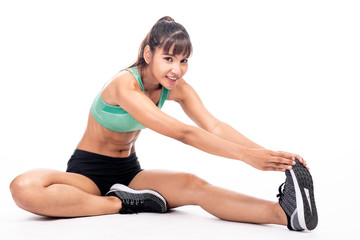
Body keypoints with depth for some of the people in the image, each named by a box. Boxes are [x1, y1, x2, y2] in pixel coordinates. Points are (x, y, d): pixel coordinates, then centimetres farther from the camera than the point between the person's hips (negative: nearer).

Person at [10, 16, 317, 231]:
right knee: (24, 188, -37)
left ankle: (285, 212, -45)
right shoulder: (125, 85, -26)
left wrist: (267, 153, -30)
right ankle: (120, 204, -30)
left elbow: (214, 127, -14)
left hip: (128, 171, 4)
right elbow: (181, 133, -35)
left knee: (192, 185, -28)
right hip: (87, 171, -4)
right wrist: (245, 155, -41)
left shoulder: (177, 88, -3)